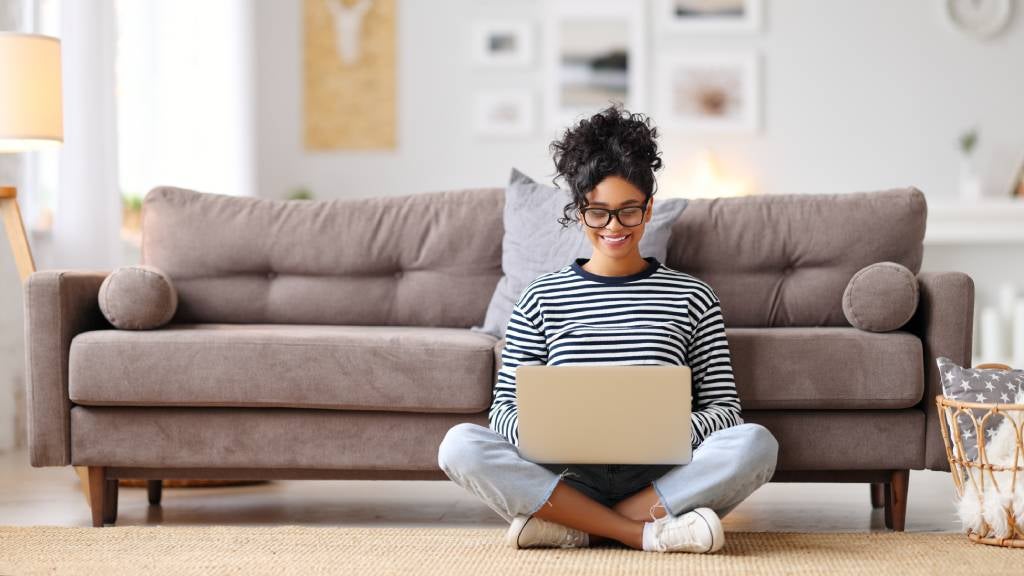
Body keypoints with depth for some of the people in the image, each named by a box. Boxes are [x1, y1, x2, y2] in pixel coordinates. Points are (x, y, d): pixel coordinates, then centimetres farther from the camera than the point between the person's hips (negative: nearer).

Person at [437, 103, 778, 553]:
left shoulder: (692, 298, 11)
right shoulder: (541, 298, 12)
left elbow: (724, 408, 7)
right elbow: (504, 407, 8)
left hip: (660, 481, 0)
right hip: (568, 476, 0)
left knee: (755, 442, -28)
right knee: (460, 444, -26)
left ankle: (574, 528, -24)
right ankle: (645, 533, -26)